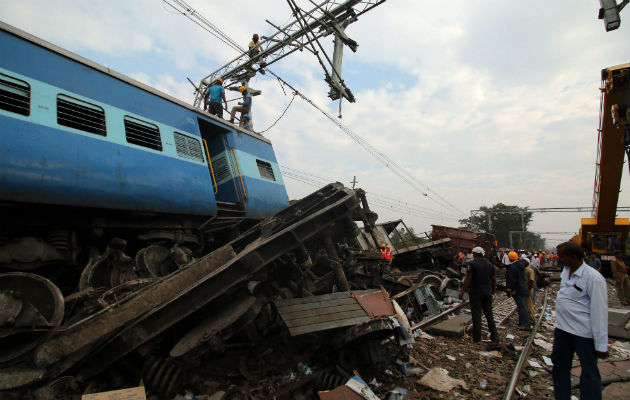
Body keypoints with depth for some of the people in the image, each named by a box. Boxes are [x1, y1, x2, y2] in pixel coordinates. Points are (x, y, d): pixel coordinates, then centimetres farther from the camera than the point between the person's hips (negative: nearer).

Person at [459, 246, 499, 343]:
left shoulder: (472, 263, -11)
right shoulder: (490, 264, 7)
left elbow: (468, 278, -15)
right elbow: (494, 279, 11)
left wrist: (462, 291, -10)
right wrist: (493, 290, 25)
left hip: (475, 292, -5)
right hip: (487, 292, 5)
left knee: (476, 314, 1)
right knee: (489, 314, 15)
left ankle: (477, 338, 7)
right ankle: (494, 336, 18)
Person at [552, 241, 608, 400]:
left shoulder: (593, 278, -19)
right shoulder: (565, 271, 4)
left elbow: (599, 312, -17)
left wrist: (601, 344, -14)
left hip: (584, 333, -7)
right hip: (562, 328, 8)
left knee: (589, 373, 9)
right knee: (559, 366, 18)